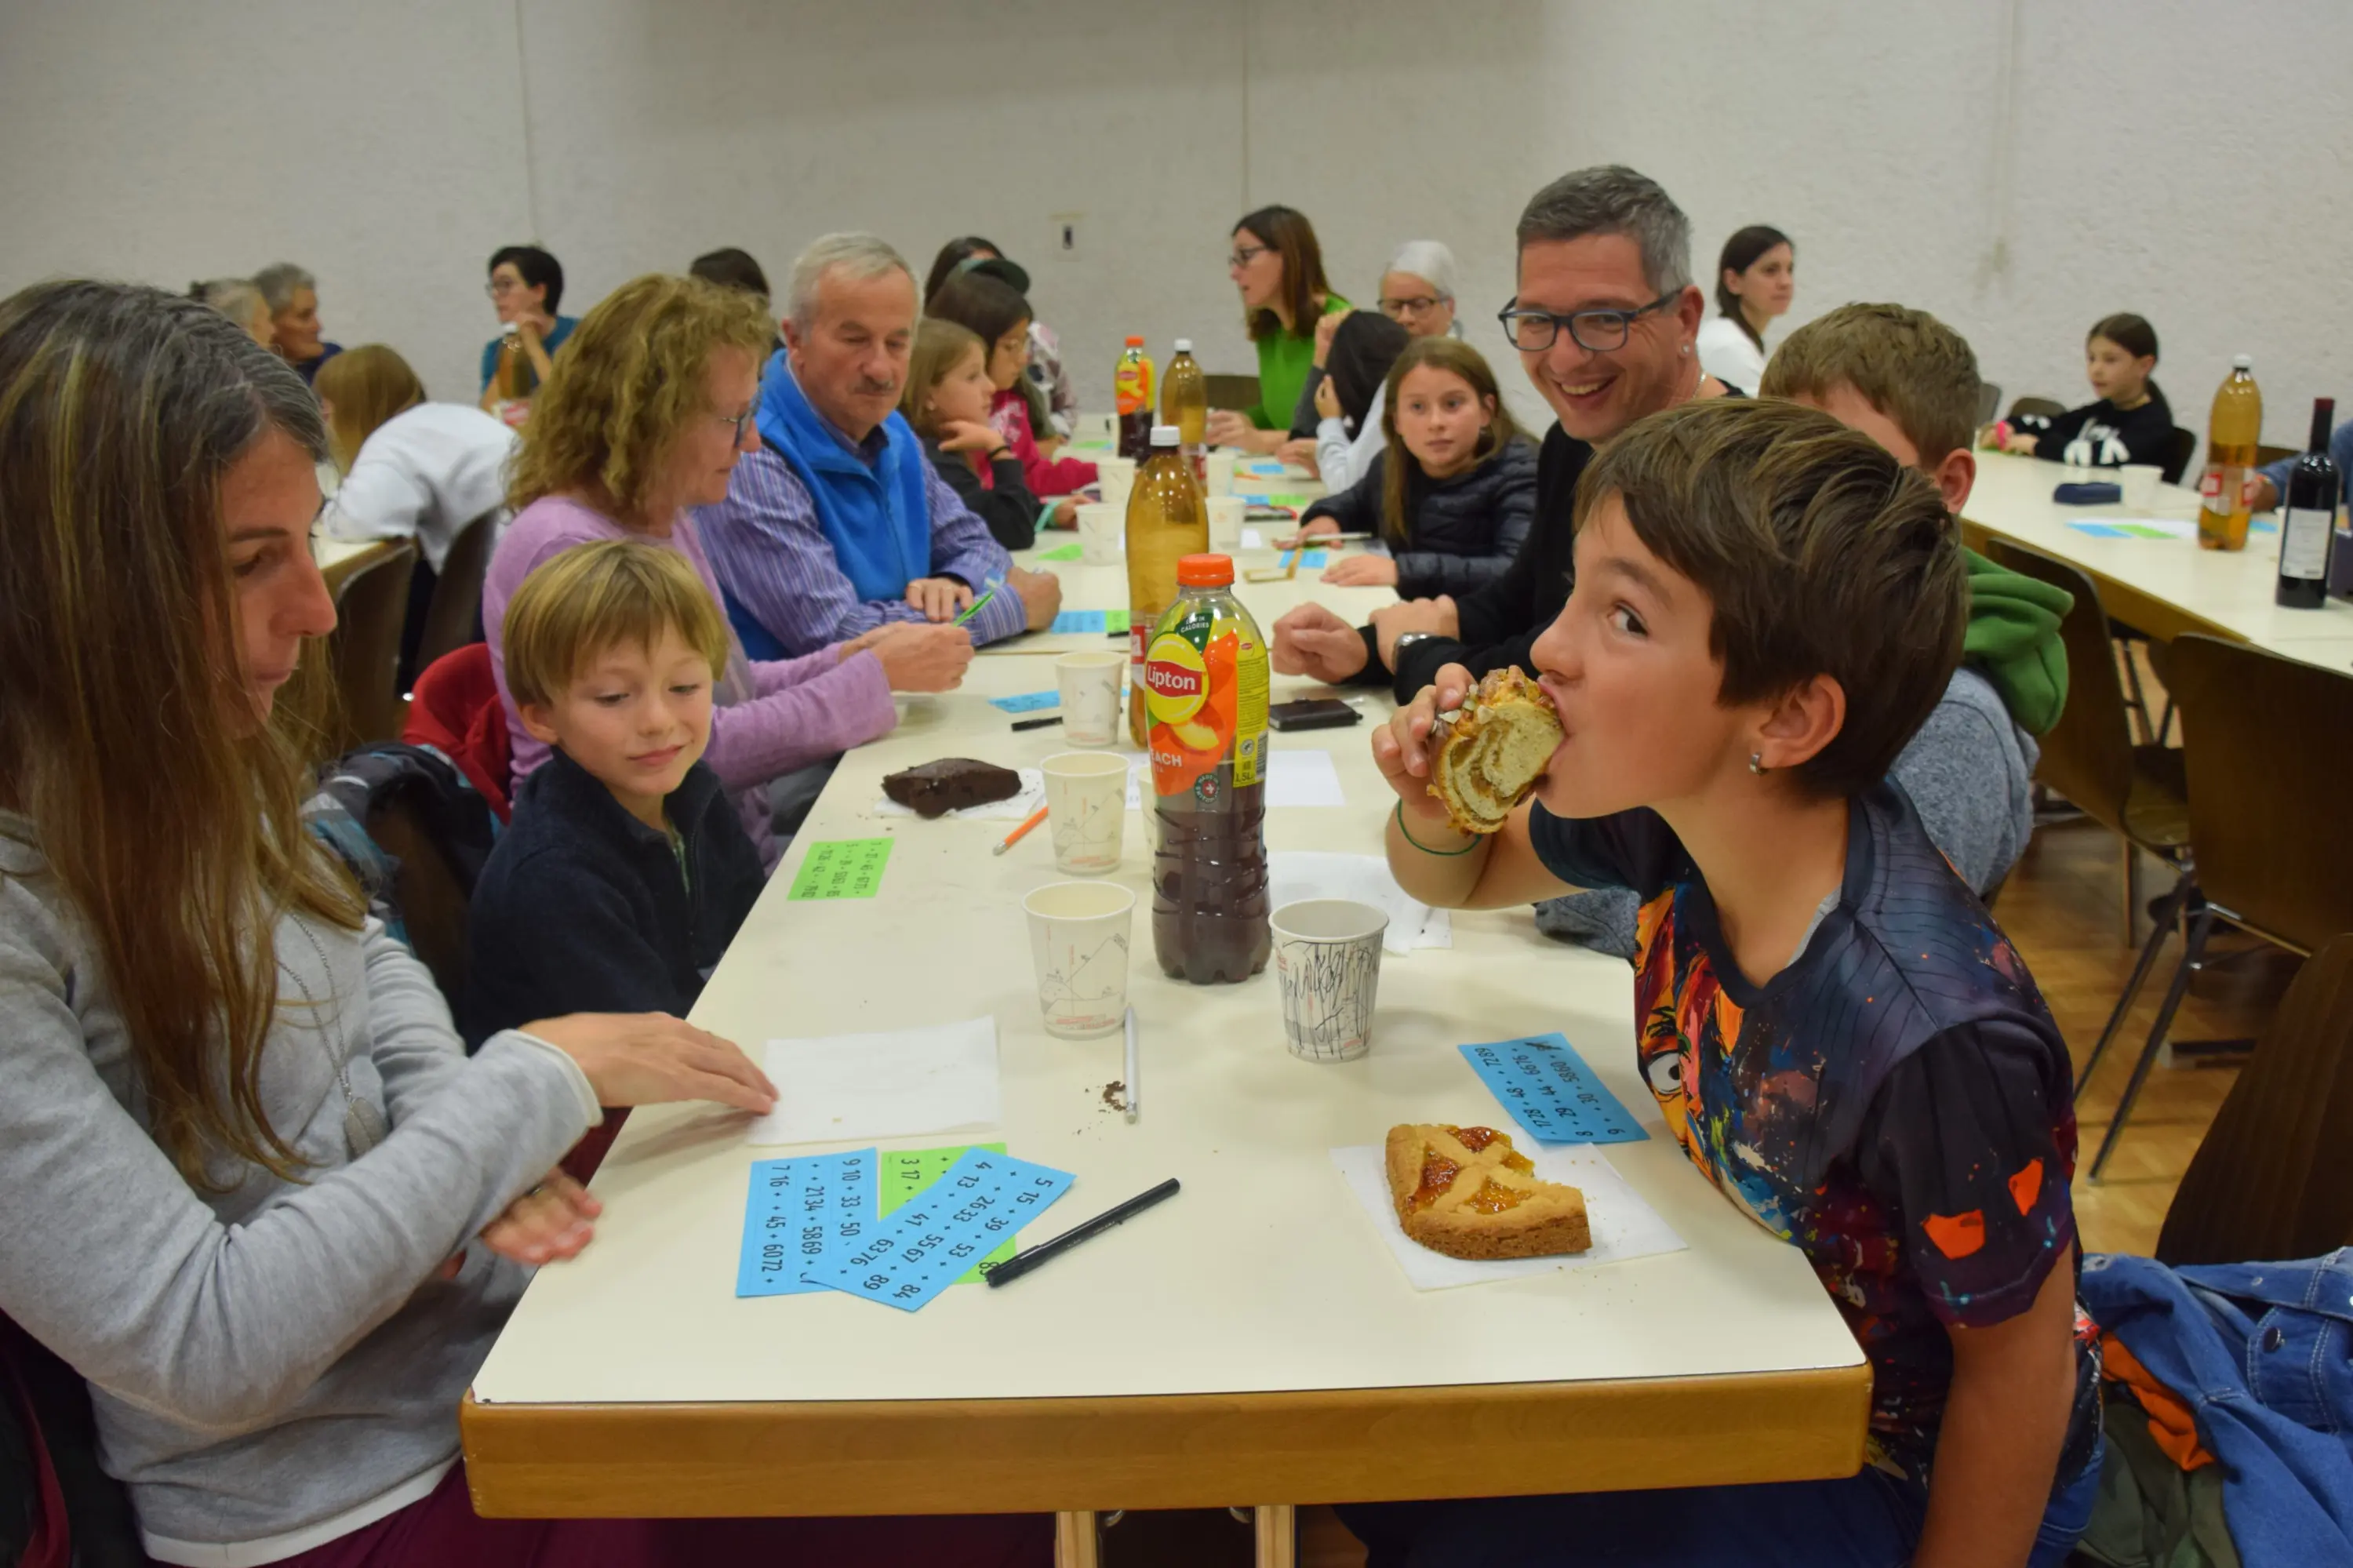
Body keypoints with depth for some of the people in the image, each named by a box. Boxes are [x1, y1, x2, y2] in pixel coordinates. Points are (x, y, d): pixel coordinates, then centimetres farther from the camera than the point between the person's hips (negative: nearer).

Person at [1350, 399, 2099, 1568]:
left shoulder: (1926, 1034, -37)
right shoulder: (1684, 813, -17)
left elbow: (2018, 1366, -21)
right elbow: (1463, 877, 3)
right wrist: (1436, 809, -19)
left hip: (1901, 1474, -6)